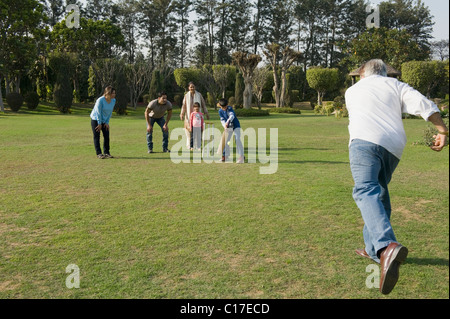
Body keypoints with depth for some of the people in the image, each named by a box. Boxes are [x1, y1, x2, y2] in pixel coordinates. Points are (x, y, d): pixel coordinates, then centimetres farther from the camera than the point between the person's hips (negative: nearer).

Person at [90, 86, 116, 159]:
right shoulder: (100, 100, -25)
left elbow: (110, 112, 0)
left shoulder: (113, 100, -8)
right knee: (97, 136, -3)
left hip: (105, 121, 5)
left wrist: (107, 122, -3)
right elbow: (98, 112, -19)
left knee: (107, 136, 1)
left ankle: (106, 153, 9)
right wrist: (99, 124, -15)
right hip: (95, 119, -5)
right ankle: (99, 153, -1)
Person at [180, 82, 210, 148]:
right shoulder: (186, 96, 6)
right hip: (189, 115, 0)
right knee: (189, 129, -4)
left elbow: (203, 104, 9)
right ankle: (189, 145, 3)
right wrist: (182, 114, -6)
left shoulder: (199, 95, 6)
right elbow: (184, 105, 4)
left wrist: (206, 113, 6)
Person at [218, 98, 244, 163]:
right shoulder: (220, 111, -6)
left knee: (237, 139, -18)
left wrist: (227, 122, -57)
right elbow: (222, 120, -6)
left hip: (236, 125, -5)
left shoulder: (230, 108, -22)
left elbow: (232, 115, -39)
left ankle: (241, 156, -19)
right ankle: (225, 155, 20)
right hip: (228, 127, 5)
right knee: (226, 140, 5)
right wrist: (224, 125, -26)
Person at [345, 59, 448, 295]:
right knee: (379, 194, 20)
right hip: (393, 146, 4)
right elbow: (423, 104, 7)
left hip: (365, 140, -4)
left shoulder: (352, 91, 26)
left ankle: (387, 246, -48)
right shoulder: (395, 85, 23)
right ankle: (374, 249, 22)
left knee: (366, 192, -23)